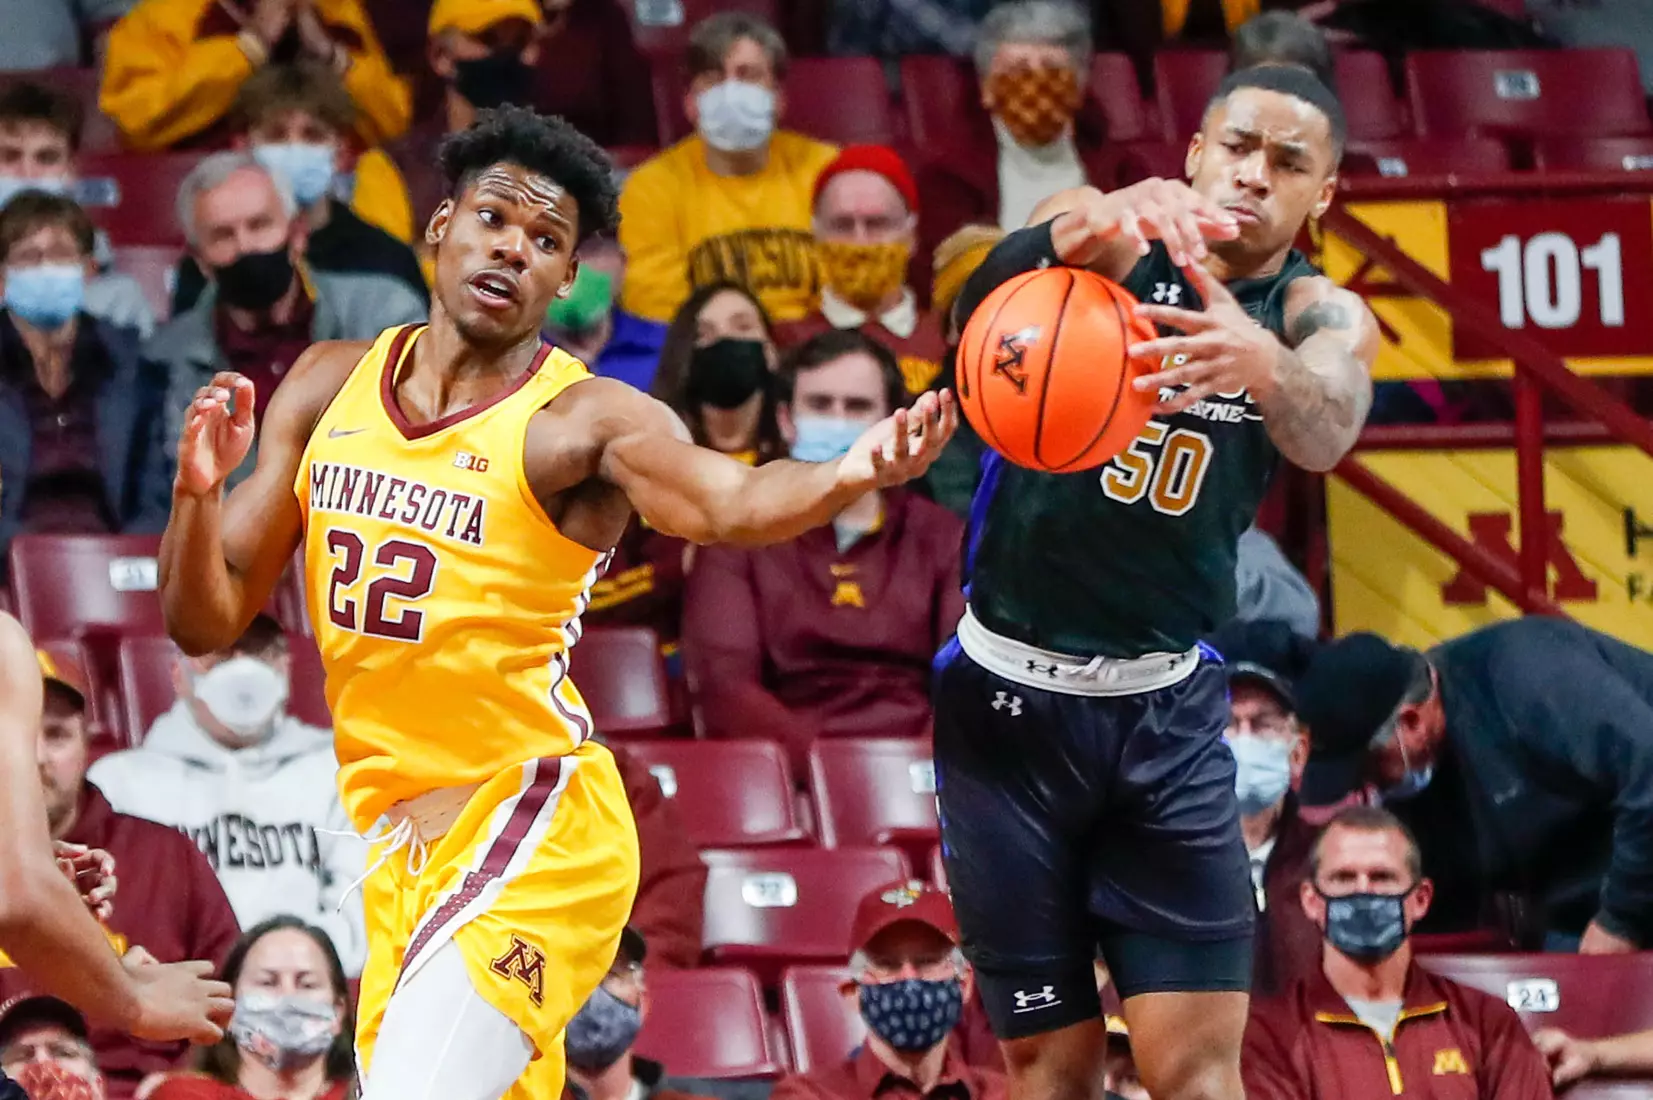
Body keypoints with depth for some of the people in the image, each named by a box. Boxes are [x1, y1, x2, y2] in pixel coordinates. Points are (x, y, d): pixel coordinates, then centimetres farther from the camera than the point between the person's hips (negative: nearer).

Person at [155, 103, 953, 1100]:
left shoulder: (580, 420, -12)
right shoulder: (329, 389, 6)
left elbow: (732, 503, -32)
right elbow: (207, 622, 8)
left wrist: (847, 478, -53)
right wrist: (198, 491, -12)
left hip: (536, 827, -7)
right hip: (399, 834, 7)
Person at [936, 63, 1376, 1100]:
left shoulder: (1316, 314, -3)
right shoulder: (1102, 237, -6)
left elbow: (1326, 430, -27)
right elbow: (990, 299, -31)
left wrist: (1265, 364, -52)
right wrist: (1090, 227, -55)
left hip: (1169, 707, 1)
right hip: (1012, 692, -1)